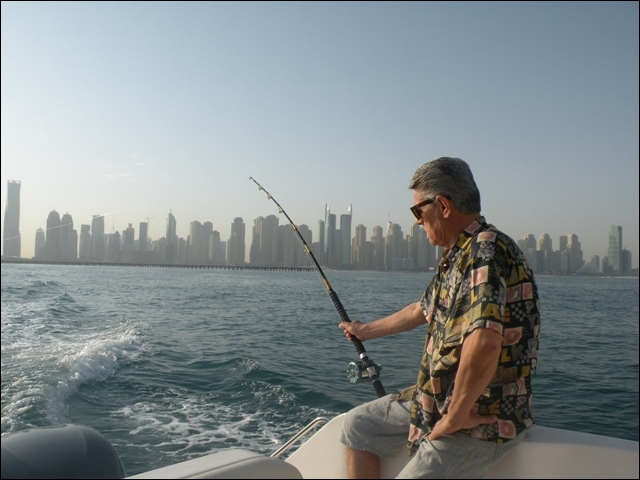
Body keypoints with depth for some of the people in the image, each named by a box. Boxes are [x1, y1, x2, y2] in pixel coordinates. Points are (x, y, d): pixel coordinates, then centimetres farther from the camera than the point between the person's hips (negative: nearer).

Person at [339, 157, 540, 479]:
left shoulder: (486, 250, -23)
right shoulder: (456, 258, 9)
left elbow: (484, 341, -37)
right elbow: (423, 311, 25)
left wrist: (455, 416, -25)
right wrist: (366, 330, 38)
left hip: (479, 420, -10)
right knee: (357, 426, 16)